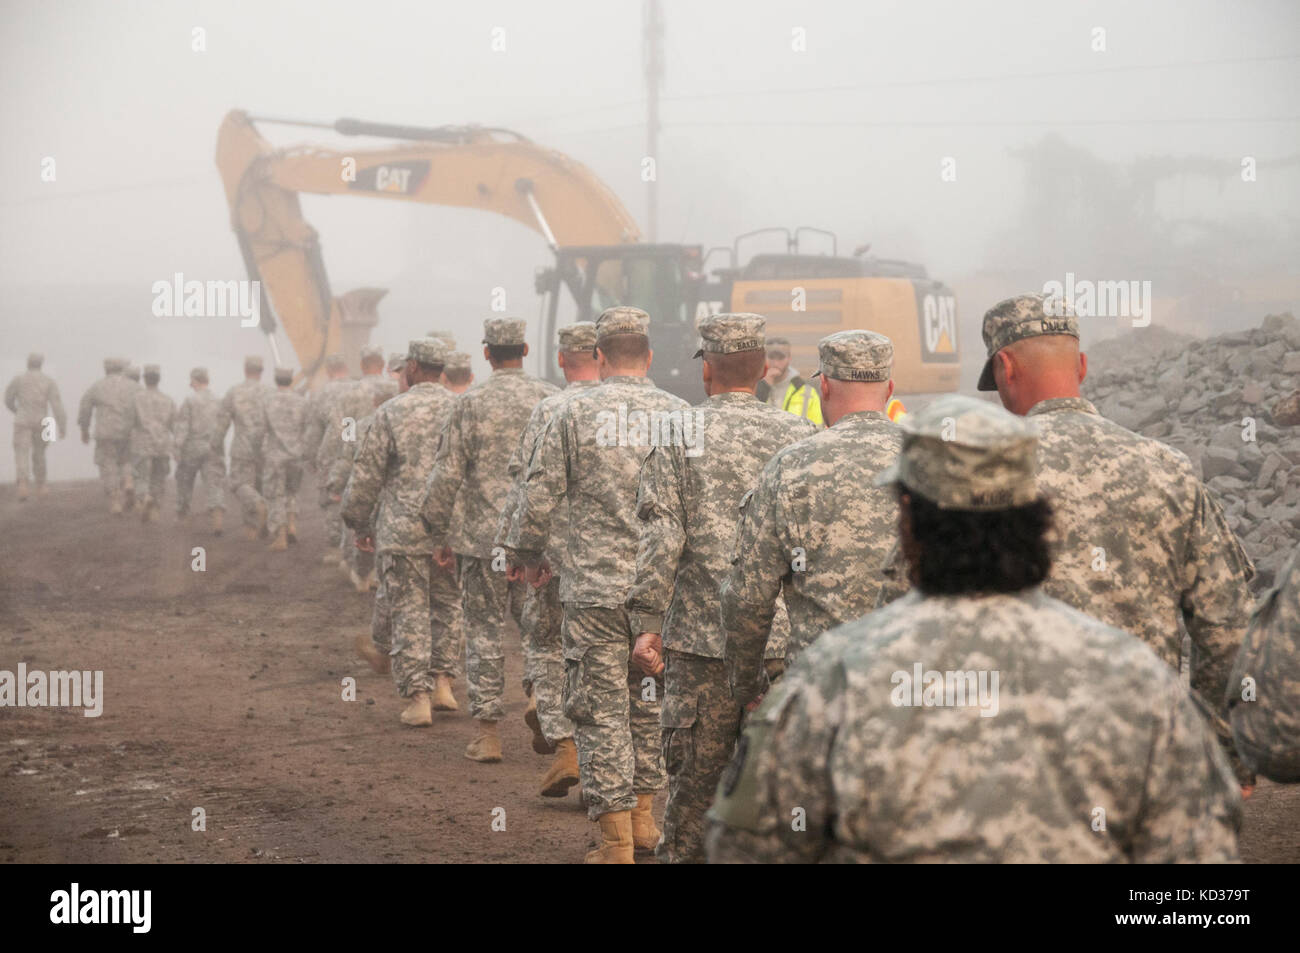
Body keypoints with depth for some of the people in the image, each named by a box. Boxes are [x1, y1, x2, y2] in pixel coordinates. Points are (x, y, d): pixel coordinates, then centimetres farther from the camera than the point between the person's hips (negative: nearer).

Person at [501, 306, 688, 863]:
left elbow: (538, 498, -4)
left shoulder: (575, 413, -5)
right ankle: (644, 818, 27)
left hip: (594, 590, -3)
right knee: (649, 701, 19)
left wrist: (526, 555, 13)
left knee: (601, 711, 2)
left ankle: (616, 842, 1)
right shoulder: (680, 415, 2)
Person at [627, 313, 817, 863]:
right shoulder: (801, 436, 4)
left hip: (701, 638, -2)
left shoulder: (676, 436, -1)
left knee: (696, 777, 7)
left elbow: (660, 536, -8)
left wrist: (646, 623, -6)